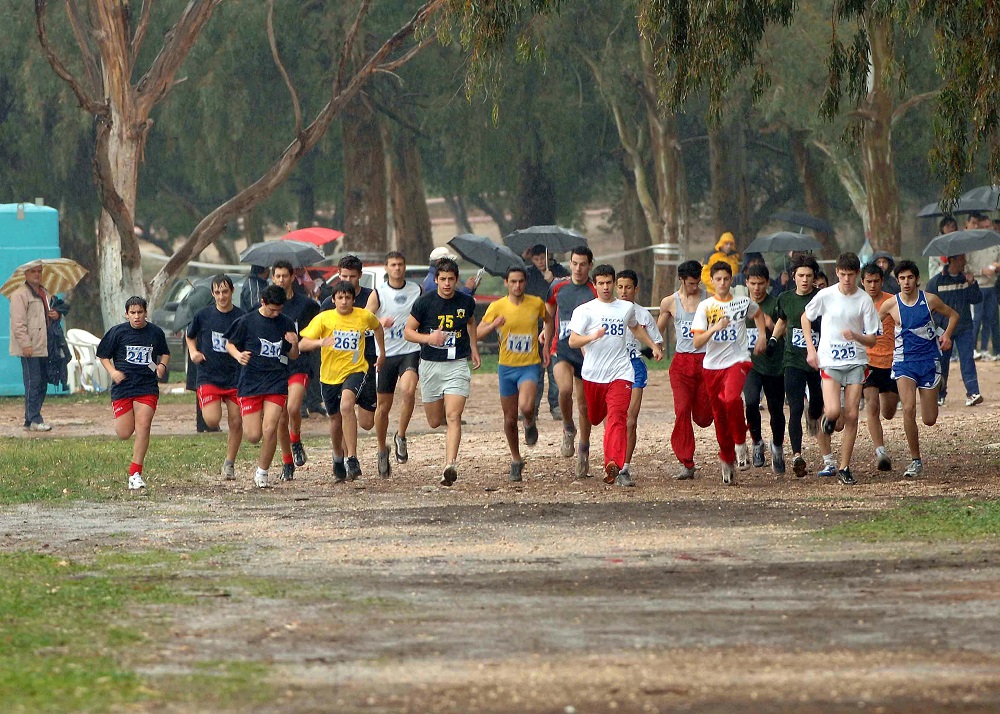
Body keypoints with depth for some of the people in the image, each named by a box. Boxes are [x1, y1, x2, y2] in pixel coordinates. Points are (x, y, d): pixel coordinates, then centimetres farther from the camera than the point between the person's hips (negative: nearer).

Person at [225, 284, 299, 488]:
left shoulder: (286, 324, 5)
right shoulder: (247, 322, -2)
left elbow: (293, 356, 13)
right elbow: (229, 344, 8)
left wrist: (294, 345, -10)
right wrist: (238, 355, -14)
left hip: (277, 384, 1)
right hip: (250, 383, -1)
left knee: (270, 430, -14)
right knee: (253, 436, -4)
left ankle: (262, 472, 5)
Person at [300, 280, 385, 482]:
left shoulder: (364, 317, -4)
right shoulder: (323, 318, -7)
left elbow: (377, 327, 21)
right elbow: (302, 344, -14)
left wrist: (382, 353, 25)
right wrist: (320, 342, -33)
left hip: (355, 370, -2)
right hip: (329, 374, 2)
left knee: (346, 405, -31)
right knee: (335, 419, 16)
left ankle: (352, 459, -31)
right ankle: (338, 460, 44)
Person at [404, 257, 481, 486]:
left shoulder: (466, 302, 1)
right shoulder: (425, 302, -5)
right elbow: (408, 331, -1)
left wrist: (473, 348, 19)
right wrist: (428, 338, -18)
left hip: (457, 364, -1)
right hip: (430, 365, 1)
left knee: (453, 417, -17)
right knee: (435, 421, 7)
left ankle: (450, 464, -25)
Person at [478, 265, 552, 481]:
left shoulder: (536, 303, -2)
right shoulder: (497, 307, -4)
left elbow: (549, 321, 19)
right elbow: (477, 334, -5)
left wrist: (546, 348, 13)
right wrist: (493, 325, -24)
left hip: (530, 366, -2)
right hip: (507, 367, 2)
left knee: (526, 407, -27)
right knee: (510, 419, 7)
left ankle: (530, 423, 10)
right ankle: (516, 460, 25)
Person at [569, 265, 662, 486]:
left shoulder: (627, 308, 14)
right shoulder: (585, 310, 2)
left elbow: (636, 328, 37)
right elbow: (572, 341, -7)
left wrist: (653, 346, 31)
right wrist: (592, 337, -24)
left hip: (620, 372, 1)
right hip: (592, 374, 0)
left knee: (617, 417, -17)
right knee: (592, 418, 12)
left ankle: (614, 466, -31)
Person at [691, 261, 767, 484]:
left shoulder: (743, 303, 4)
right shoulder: (705, 306, 0)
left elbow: (758, 314, 29)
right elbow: (697, 342, -7)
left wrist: (762, 337, 15)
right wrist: (714, 328, -21)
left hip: (737, 360, -2)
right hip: (712, 365, 2)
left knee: (732, 399, -30)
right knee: (719, 415, 6)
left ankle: (740, 441, -8)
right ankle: (727, 459, 22)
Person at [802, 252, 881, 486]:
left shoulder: (864, 300, -4)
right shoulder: (825, 295, -5)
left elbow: (872, 339, -1)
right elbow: (806, 318, 13)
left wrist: (855, 336, -22)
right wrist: (811, 349, 4)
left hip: (856, 362, 1)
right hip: (829, 361, -1)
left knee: (851, 415, -3)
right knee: (833, 411, -17)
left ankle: (844, 467, 7)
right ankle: (829, 419, 23)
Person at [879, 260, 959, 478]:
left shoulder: (929, 300, -3)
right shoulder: (891, 305, -4)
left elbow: (953, 315, 12)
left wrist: (947, 335, -3)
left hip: (929, 361, 1)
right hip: (904, 361, -1)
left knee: (929, 420, 3)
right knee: (908, 409, -22)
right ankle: (915, 461, -10)